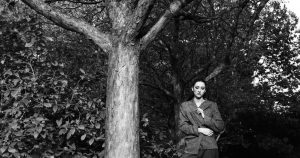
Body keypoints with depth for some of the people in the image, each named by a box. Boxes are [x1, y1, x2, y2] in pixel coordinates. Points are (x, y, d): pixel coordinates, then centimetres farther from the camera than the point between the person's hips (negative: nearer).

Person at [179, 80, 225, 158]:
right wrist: (199, 130, -8)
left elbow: (220, 126, 5)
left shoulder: (212, 105, 11)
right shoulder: (184, 105, 12)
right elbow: (182, 126, 3)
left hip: (209, 147, 0)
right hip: (191, 148, 0)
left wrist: (205, 117, -6)